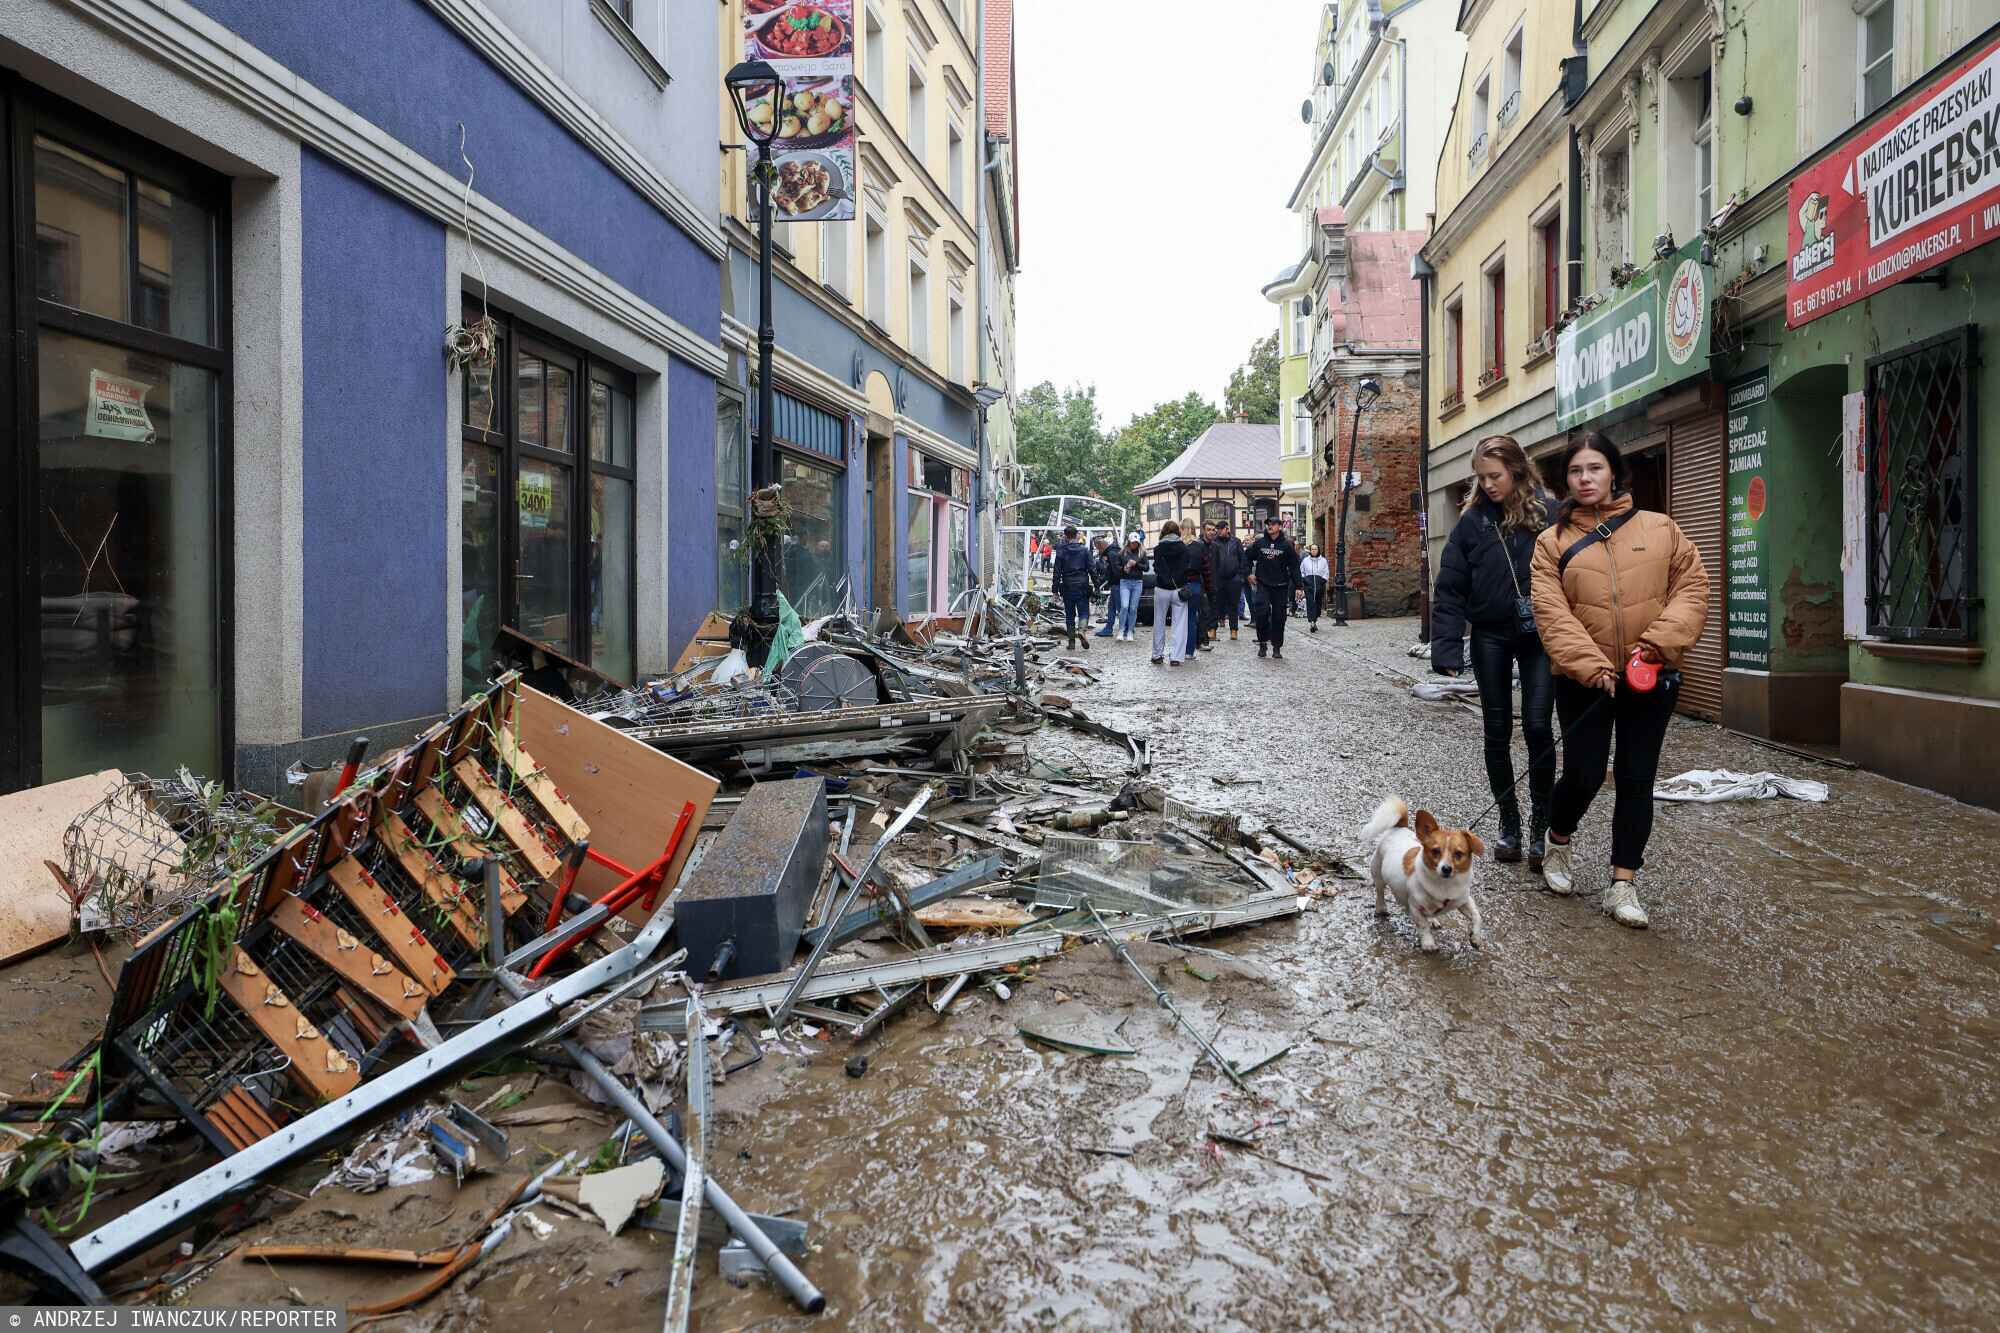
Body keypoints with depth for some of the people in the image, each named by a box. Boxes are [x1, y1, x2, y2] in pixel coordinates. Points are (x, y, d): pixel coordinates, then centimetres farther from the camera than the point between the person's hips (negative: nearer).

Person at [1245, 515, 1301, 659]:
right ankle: (1262, 643, 2)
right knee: (1262, 612, -13)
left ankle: (1277, 647, 12)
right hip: (1263, 584, 0)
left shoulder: (1287, 545, 0)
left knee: (1279, 617, 3)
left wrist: (1298, 585, -2)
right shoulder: (1259, 543, 4)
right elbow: (1248, 558, 18)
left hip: (1280, 586, 0)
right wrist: (1249, 573, 9)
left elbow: (1294, 566, 1)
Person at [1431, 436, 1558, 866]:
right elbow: (1450, 589, -4)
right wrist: (1447, 649, -11)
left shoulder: (1547, 514, -4)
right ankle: (1509, 824, 20)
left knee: (1538, 727, -6)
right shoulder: (1473, 520, -1)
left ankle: (1540, 825, 9)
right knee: (1497, 732, 6)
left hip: (1540, 636, -1)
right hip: (1491, 637, 2)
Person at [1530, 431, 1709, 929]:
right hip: (1584, 680, -1)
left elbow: (1691, 585, 0)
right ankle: (1558, 844, 31)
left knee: (1637, 780, 5)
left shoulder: (1659, 528, 4)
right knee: (1583, 775, 0)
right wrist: (1591, 665, -19)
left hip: (1650, 680, 1)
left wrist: (1660, 642, -14)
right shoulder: (1553, 540, 0)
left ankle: (1623, 884, 14)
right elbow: (1551, 612, -8)